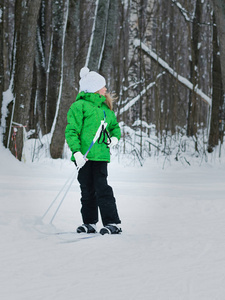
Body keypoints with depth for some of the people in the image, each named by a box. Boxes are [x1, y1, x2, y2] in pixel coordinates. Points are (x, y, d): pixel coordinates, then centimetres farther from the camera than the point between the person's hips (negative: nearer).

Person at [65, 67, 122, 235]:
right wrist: (76, 151, -19)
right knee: (87, 190, 5)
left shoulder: (105, 107, 16)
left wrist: (115, 138, 9)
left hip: (101, 155, 3)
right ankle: (90, 223, 16)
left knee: (102, 188, -7)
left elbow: (115, 126, 32)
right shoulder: (80, 106, -3)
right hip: (84, 156, -2)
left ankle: (113, 223, -7)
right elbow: (71, 131, -8)